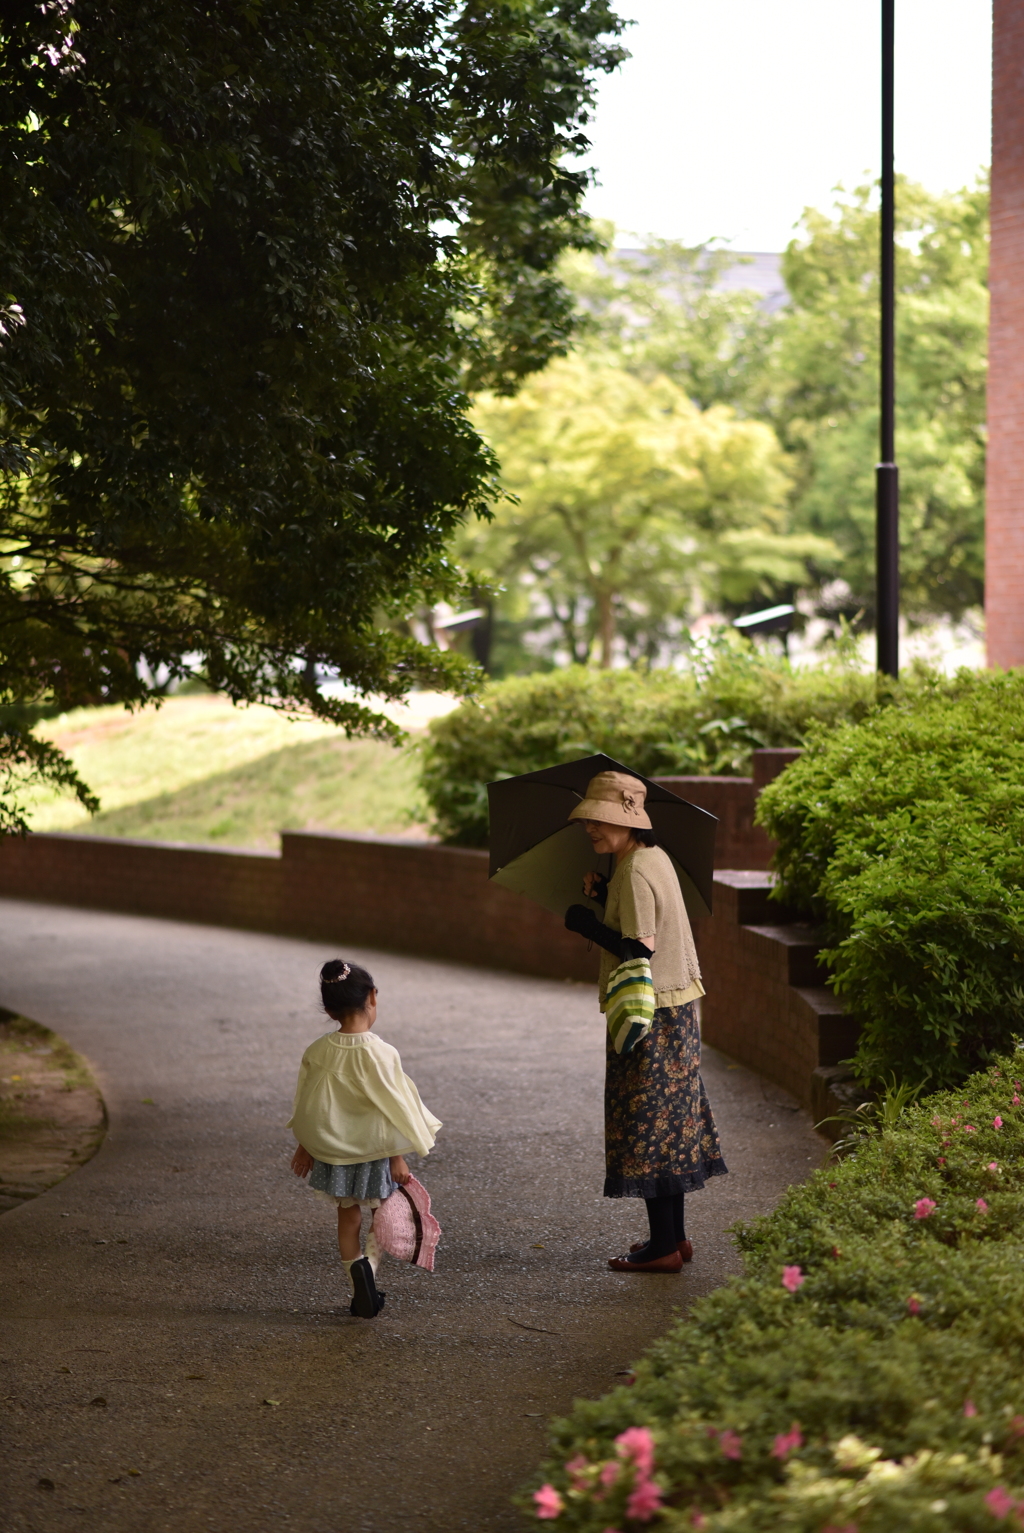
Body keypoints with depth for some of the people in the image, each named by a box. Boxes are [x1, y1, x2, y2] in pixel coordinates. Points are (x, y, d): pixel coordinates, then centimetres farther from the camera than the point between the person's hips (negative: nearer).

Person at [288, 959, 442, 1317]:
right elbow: (391, 1109, -14)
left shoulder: (316, 1052, -7)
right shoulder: (380, 1055, -20)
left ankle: (361, 1292, 13)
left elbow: (308, 1106, 4)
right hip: (373, 1154, -4)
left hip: (333, 1153, 4)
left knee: (348, 1217, 15)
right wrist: (398, 1157, -5)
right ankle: (368, 1264, -3)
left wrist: (305, 1147, 17)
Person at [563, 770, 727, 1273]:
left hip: (649, 1014, -10)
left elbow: (641, 948, -24)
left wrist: (587, 924, -14)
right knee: (669, 1123, 15)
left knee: (648, 1128, -3)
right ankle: (674, 1237, 23)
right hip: (675, 1009, 10)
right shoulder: (656, 857, 10)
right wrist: (605, 897, 4)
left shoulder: (634, 873, -19)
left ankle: (663, 1246, 1)